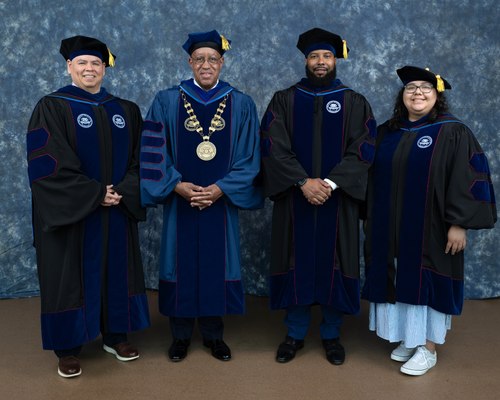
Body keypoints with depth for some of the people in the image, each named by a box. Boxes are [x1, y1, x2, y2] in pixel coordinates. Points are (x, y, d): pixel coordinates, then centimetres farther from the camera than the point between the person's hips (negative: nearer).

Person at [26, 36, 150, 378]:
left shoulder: (125, 111, 8)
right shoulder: (51, 108, -4)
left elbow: (138, 159, 6)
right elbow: (48, 163, -14)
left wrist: (124, 193, -10)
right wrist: (94, 194, -16)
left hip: (117, 213, 4)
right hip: (71, 214, -4)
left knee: (117, 270, 11)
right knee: (71, 275, 4)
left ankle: (116, 336, 29)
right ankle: (68, 349, 21)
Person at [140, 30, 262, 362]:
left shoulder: (241, 105, 2)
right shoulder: (167, 102, 2)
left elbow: (248, 158, -1)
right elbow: (154, 152, -2)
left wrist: (220, 189, -12)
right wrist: (177, 185, -14)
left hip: (221, 201, 0)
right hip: (179, 201, 0)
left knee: (216, 264, 8)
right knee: (181, 263, 7)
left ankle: (213, 334, 26)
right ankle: (181, 335, 25)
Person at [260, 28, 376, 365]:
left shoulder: (355, 103, 6)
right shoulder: (284, 100, 6)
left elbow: (361, 151, -4)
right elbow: (275, 147, -5)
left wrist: (330, 183, -17)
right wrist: (303, 181, -17)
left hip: (337, 201, 0)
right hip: (294, 200, 0)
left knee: (333, 265, 6)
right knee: (296, 264, 5)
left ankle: (331, 335, 23)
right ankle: (295, 334, 22)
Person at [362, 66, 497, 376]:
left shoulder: (453, 132, -6)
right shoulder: (387, 133, 8)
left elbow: (467, 180, -11)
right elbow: (373, 178, 13)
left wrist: (459, 223, -16)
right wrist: (369, 216, 11)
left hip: (430, 230, -4)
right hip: (391, 230, 5)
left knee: (427, 281, 4)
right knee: (401, 282, 12)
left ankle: (429, 349, 19)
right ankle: (409, 338, 29)